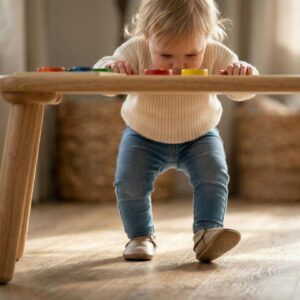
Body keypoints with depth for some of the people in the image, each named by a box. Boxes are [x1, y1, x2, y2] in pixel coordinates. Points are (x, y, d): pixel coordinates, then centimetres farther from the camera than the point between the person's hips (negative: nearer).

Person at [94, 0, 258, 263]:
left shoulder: (216, 56, -27)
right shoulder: (135, 51, -29)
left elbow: (242, 93, -27)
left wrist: (242, 74, -51)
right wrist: (111, 67, -58)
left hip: (199, 136, 1)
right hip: (143, 136, 0)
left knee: (214, 176, -20)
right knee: (129, 182, -14)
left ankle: (207, 233, -13)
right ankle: (141, 236, 7)